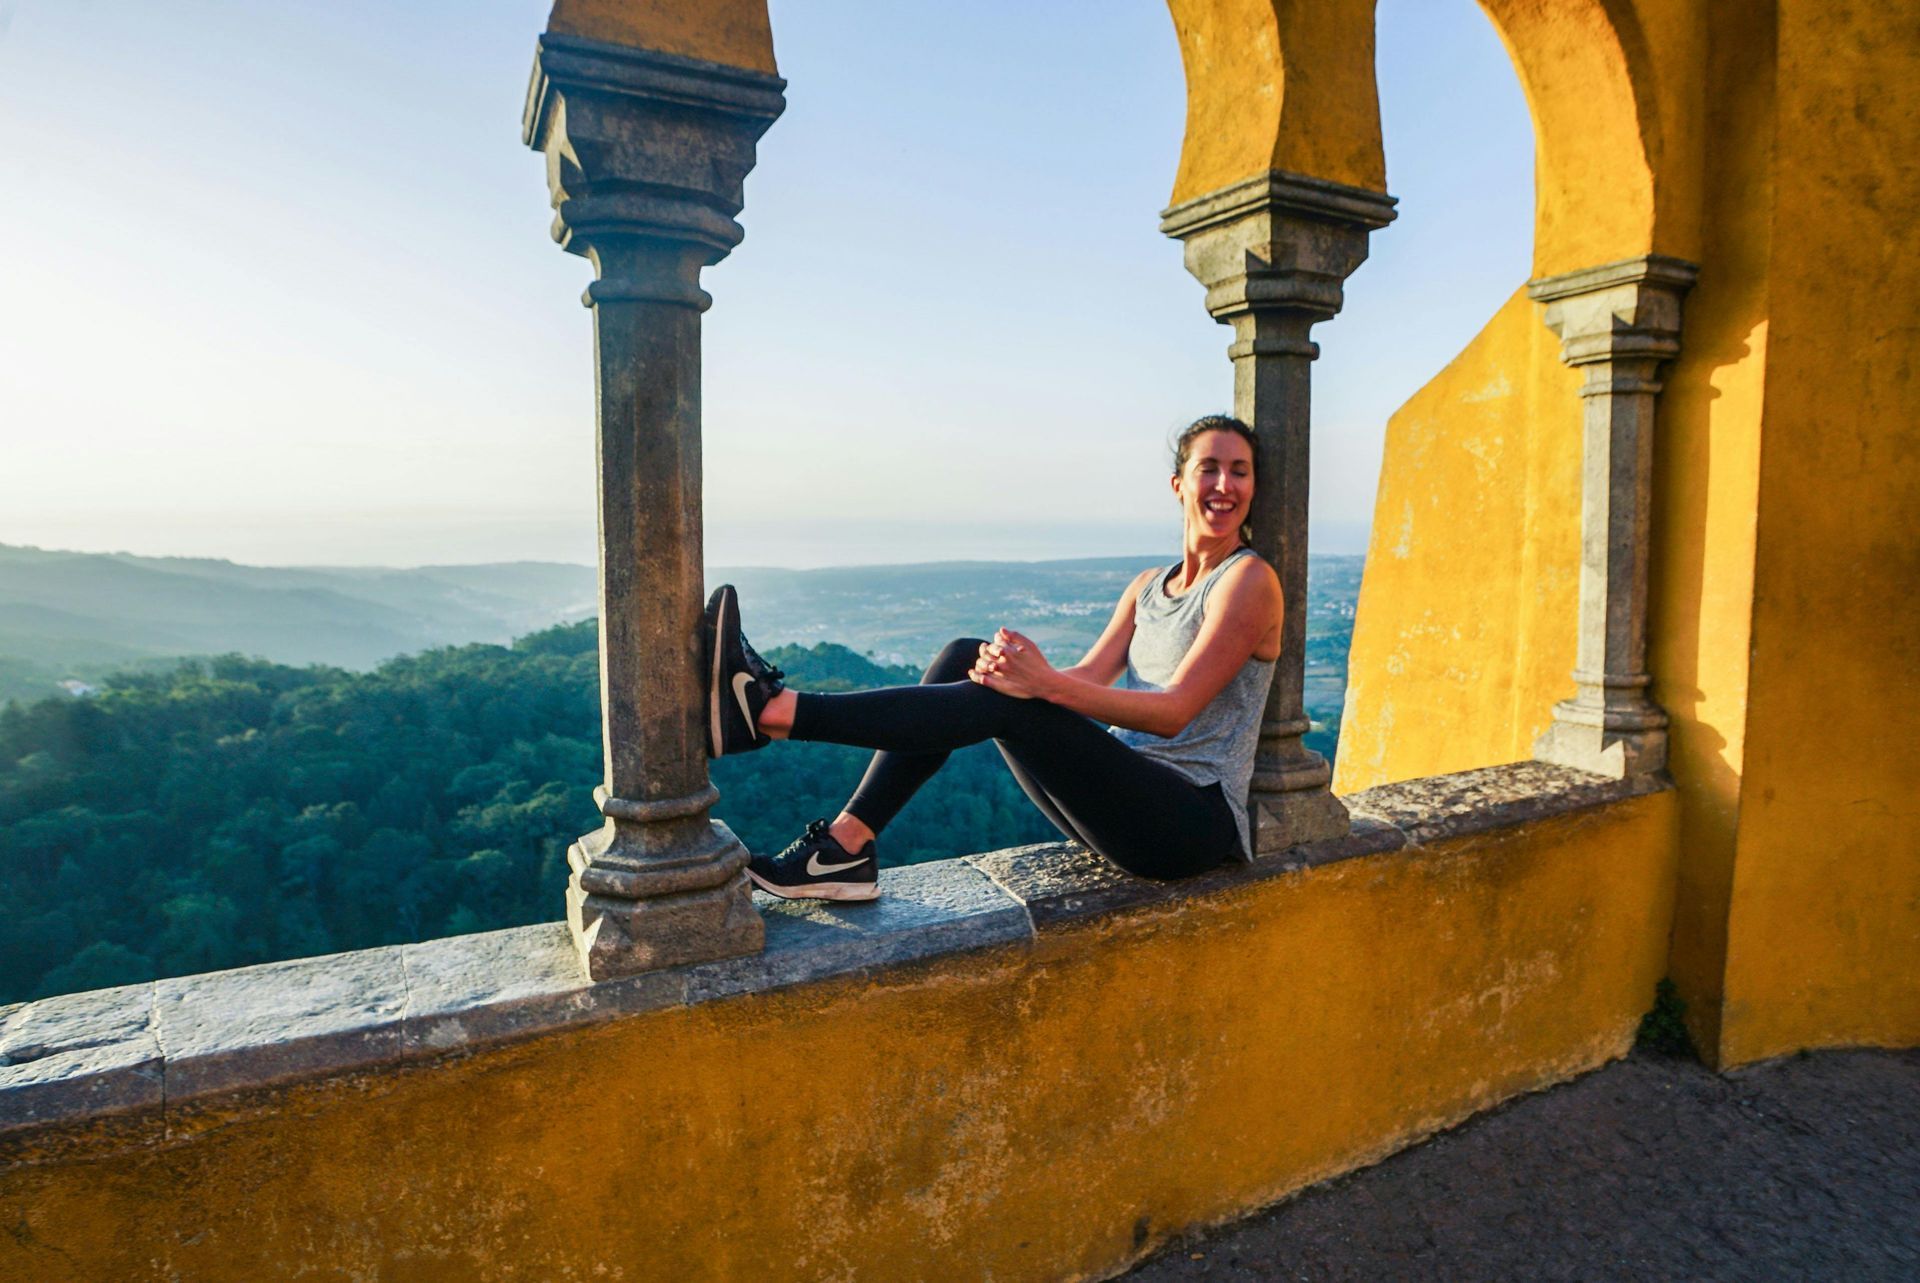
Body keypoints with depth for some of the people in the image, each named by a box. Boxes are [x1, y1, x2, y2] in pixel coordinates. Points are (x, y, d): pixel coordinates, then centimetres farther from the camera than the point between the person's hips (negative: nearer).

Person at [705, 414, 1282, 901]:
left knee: (1008, 703, -28)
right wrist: (1010, 666, -20)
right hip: (1127, 796, 7)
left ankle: (772, 710, -29)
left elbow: (1176, 711, -17)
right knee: (968, 658, -10)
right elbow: (1089, 673, 2)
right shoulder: (1148, 585, 17)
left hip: (1196, 820, -6)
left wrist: (1046, 683, -30)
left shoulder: (1248, 579, -5)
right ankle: (844, 848, -16)